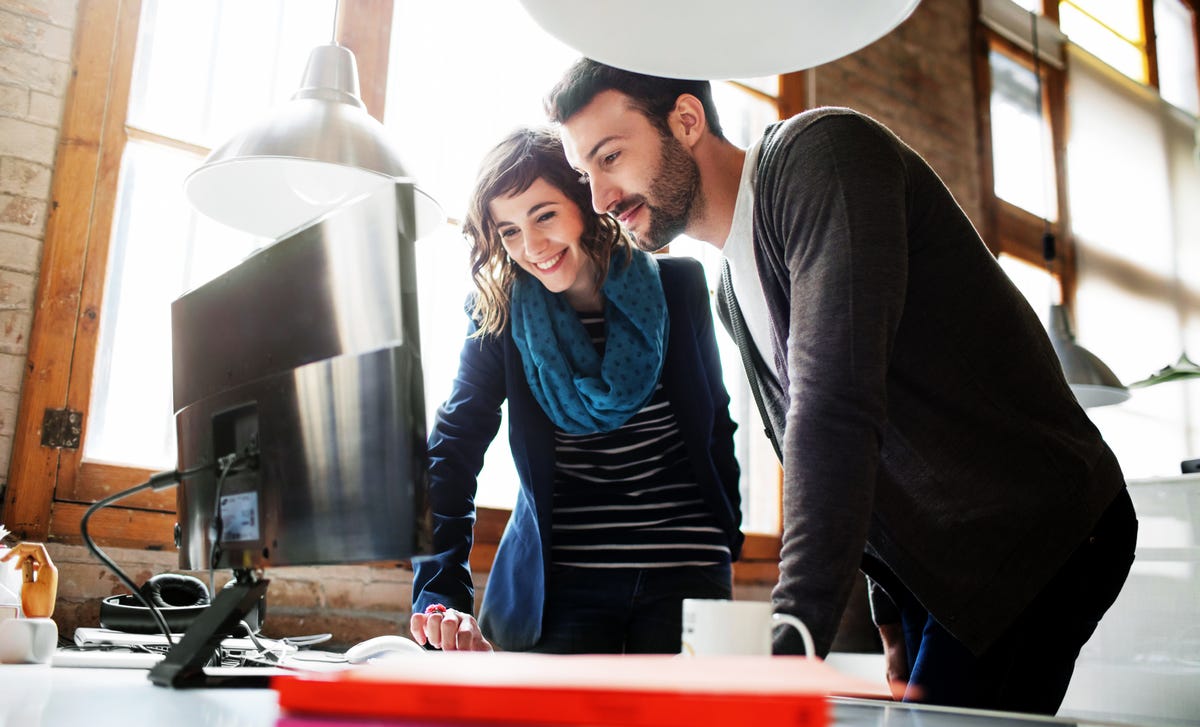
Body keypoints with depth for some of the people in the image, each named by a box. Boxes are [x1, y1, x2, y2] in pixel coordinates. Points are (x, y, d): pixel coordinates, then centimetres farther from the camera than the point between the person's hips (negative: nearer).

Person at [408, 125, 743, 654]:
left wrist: (728, 536, 11)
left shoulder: (678, 286, 0)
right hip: (561, 584, -1)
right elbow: (451, 451, -10)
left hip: (686, 574, 1)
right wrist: (441, 595, -21)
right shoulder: (500, 314, -4)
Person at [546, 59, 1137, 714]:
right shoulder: (731, 290, 10)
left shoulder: (819, 153, -18)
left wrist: (791, 645, -33)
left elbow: (836, 408, -30)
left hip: (1032, 536, -8)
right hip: (936, 563, 8)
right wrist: (894, 628, 12)